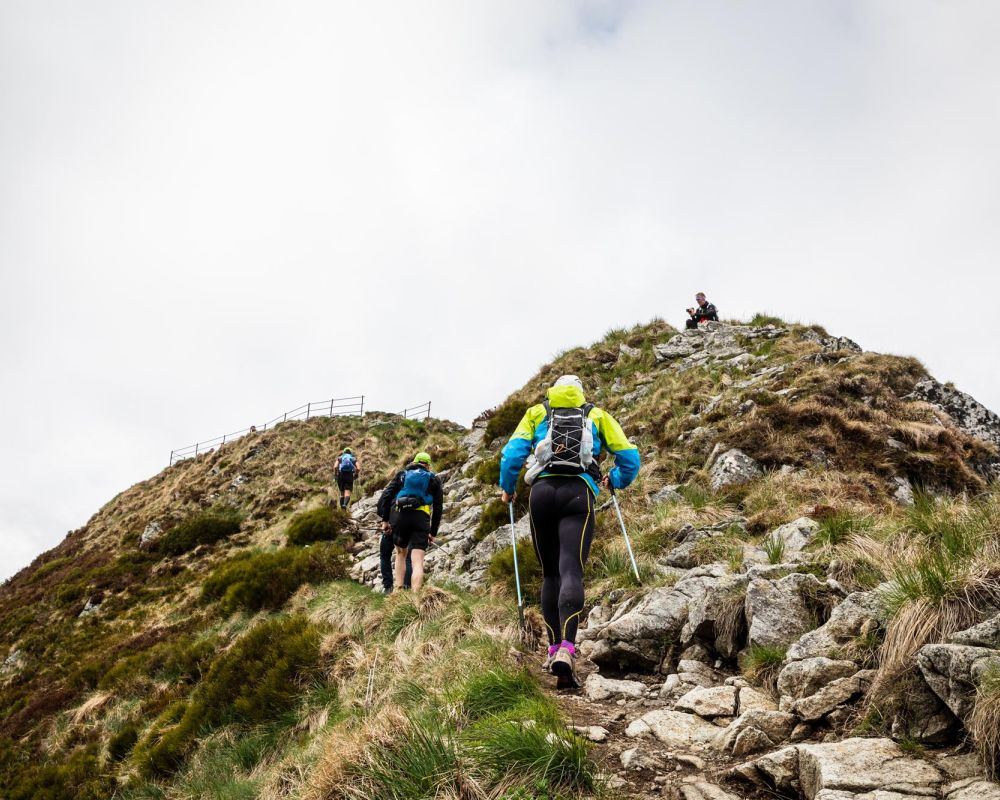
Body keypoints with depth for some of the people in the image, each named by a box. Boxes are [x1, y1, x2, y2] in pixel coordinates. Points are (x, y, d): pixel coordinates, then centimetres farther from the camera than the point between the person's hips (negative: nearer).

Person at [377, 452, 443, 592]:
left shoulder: (403, 474, 19)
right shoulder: (434, 479, 18)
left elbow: (386, 495, 10)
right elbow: (438, 508, 16)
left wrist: (385, 519, 13)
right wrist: (433, 532, 20)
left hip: (399, 517, 2)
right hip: (421, 520, -2)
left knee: (401, 553, 23)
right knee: (417, 562, -6)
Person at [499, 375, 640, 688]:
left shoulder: (537, 412, 22)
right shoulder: (597, 415, 22)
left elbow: (513, 452, 7)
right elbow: (630, 458, 16)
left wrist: (507, 488, 21)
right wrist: (614, 480, 36)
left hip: (542, 490, 1)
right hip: (579, 493, -1)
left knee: (550, 573, 14)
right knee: (571, 571, -12)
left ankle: (554, 649, 14)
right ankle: (566, 649, -30)